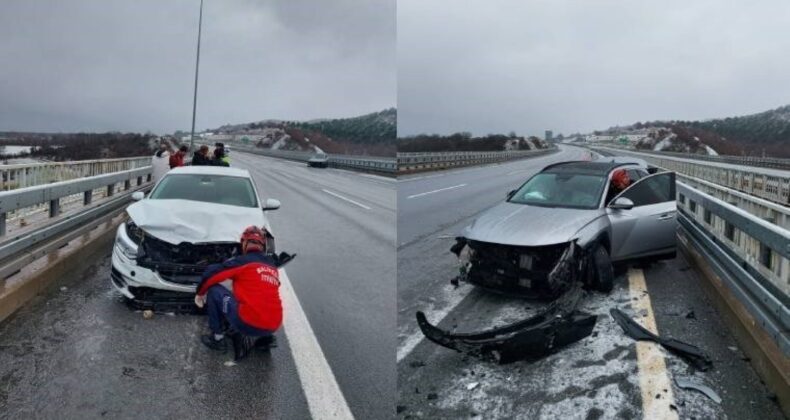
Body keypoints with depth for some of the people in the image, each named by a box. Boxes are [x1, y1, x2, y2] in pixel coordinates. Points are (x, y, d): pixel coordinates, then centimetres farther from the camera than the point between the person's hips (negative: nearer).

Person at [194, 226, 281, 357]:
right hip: (273, 326, 6)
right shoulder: (272, 266, 16)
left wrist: (200, 293, 22)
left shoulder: (242, 261, 0)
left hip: (248, 323, -6)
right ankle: (266, 337, 18)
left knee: (214, 290, 10)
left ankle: (217, 338, 14)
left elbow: (211, 273, 4)